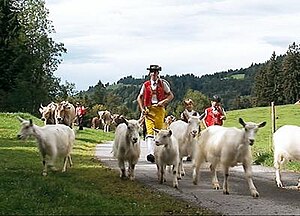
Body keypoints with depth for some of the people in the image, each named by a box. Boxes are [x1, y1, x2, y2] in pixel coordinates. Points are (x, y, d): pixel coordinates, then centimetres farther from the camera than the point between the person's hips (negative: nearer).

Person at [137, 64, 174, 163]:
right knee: (150, 131, -15)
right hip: (148, 110, 0)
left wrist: (163, 102, -9)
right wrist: (142, 109, 1)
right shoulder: (146, 85, 9)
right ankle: (151, 153, -26)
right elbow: (139, 98, 15)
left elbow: (171, 95, 9)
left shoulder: (163, 84, 6)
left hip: (160, 109, 0)